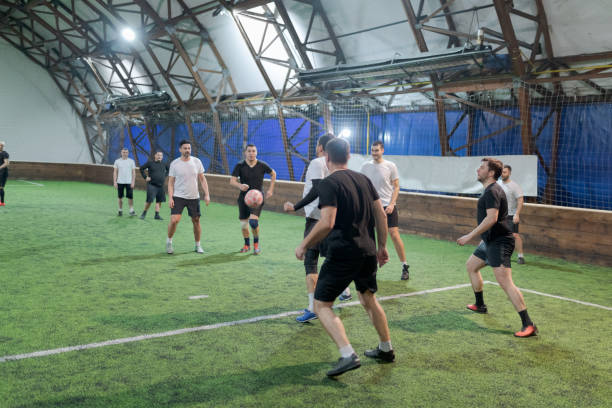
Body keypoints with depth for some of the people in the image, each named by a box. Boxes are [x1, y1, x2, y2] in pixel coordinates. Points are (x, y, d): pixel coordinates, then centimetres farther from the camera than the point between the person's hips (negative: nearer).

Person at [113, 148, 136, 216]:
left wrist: (133, 182, -6)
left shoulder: (131, 161, 3)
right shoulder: (117, 161, 5)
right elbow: (115, 172, 6)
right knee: (120, 197, 6)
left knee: (130, 197, -7)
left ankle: (131, 210, 0)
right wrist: (114, 182, -2)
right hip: (120, 182, 1)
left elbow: (134, 172, 3)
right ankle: (120, 210, 16)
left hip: (129, 182, -1)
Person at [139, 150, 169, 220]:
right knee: (149, 200, -9)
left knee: (159, 201, 6)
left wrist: (165, 176, 13)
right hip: (151, 185, -5)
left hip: (160, 186, 5)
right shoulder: (150, 163, -4)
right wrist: (145, 177, -3)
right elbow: (141, 168, 3)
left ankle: (157, 215, 13)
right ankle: (144, 214, 7)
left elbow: (169, 169, 24)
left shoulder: (164, 164, 7)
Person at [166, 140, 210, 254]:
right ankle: (169, 241, 10)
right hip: (178, 197, -2)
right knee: (174, 220, -14)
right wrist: (170, 198, -10)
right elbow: (171, 182, 0)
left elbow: (202, 179, 5)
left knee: (196, 221, 7)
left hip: (194, 197, 2)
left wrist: (207, 194, -2)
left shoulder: (196, 161, 1)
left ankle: (198, 245, 22)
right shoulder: (174, 163, -3)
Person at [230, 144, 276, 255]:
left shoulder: (262, 165, -4)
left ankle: (256, 244, 3)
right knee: (243, 223, 8)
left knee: (253, 221, -21)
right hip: (244, 197, 2)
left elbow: (273, 174, 13)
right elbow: (232, 181, -10)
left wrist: (270, 190, 9)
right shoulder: (240, 166, -5)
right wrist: (240, 186, -32)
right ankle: (247, 245, 31)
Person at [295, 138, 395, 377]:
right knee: (369, 299, 25)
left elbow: (327, 223, -21)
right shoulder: (363, 179, 10)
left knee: (322, 305, 0)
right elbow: (381, 216, 10)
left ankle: (348, 355, -13)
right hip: (368, 252, 7)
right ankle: (386, 350, 36)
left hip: (342, 254, -7)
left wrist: (304, 246, -11)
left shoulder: (329, 183, -11)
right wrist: (382, 247, 18)